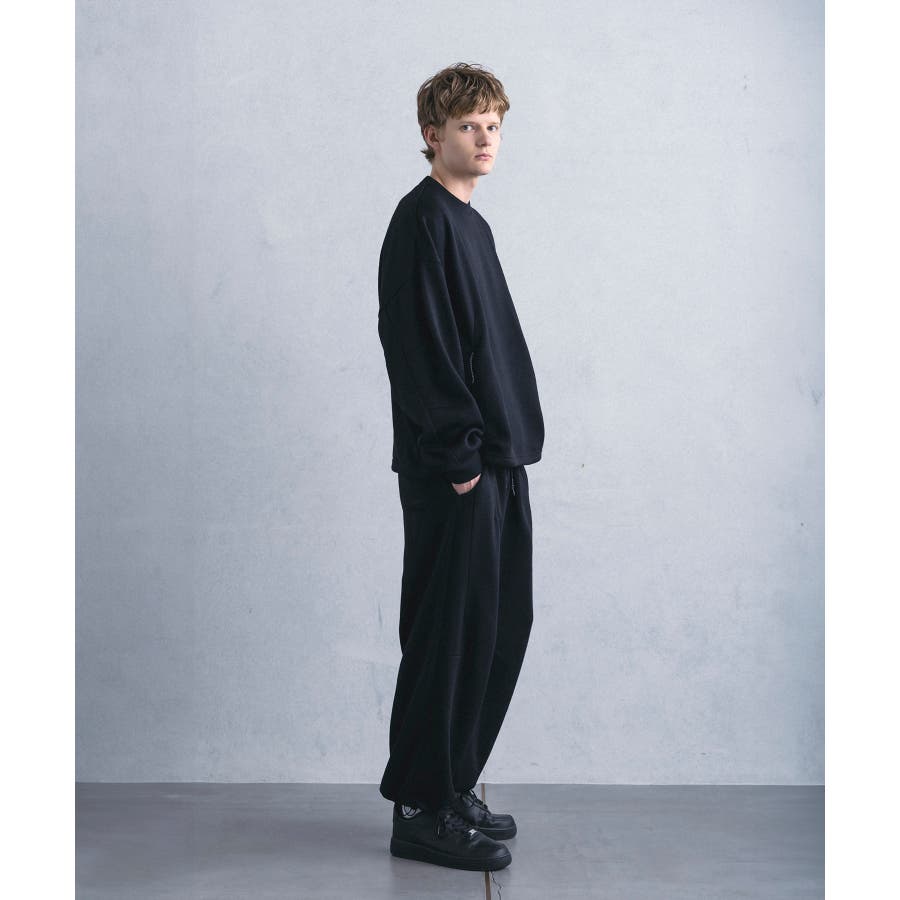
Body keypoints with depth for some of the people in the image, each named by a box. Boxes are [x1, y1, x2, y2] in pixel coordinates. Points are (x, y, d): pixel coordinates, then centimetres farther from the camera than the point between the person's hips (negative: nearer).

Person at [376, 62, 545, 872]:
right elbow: (418, 349, -18)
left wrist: (502, 448, 16)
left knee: (498, 630, 13)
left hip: (495, 463, 10)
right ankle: (423, 810, 7)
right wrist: (460, 456, -18)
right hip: (452, 471, -10)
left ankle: (453, 787, 25)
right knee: (449, 633, -4)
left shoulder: (469, 223, 19)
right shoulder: (421, 221, -10)